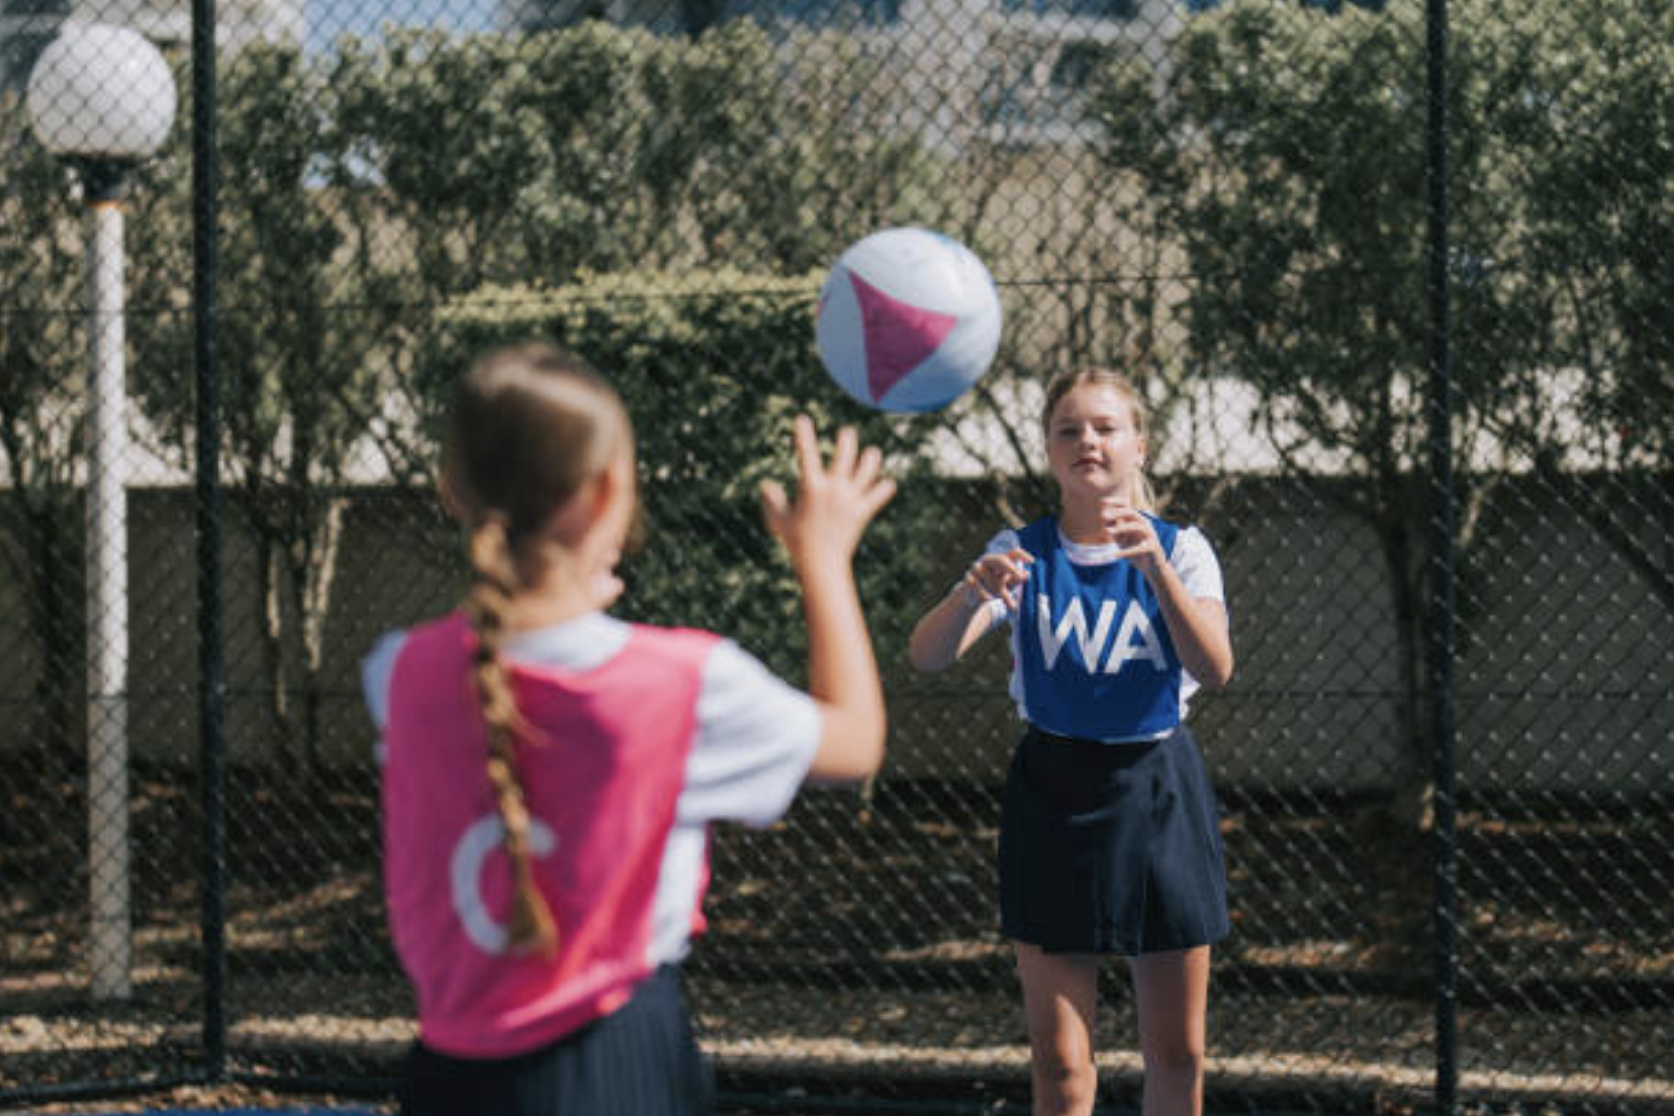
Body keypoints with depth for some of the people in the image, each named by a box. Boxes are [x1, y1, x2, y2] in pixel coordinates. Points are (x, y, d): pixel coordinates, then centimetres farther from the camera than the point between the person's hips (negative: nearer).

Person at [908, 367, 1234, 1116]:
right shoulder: (1020, 554, -1)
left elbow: (1215, 668, -19)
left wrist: (1155, 568, -33)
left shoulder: (1179, 549, -2)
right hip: (1052, 797, 0)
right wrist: (974, 593, -36)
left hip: (1156, 794, 0)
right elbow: (927, 655, -15)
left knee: (1177, 1055, 6)